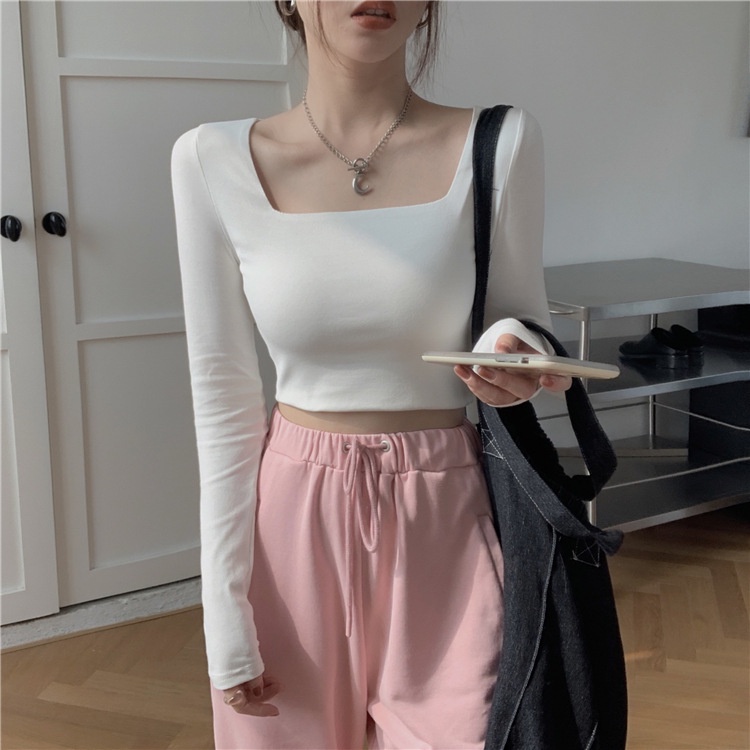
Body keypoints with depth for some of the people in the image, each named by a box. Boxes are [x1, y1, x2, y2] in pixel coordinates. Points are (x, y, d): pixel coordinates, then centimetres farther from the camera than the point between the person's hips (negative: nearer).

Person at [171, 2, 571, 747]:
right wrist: (225, 615, -4)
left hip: (448, 517, 0)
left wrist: (513, 357, -20)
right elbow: (223, 397, -4)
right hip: (293, 516, 1)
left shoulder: (499, 144, -8)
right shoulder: (212, 160, -7)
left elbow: (522, 323, 5)